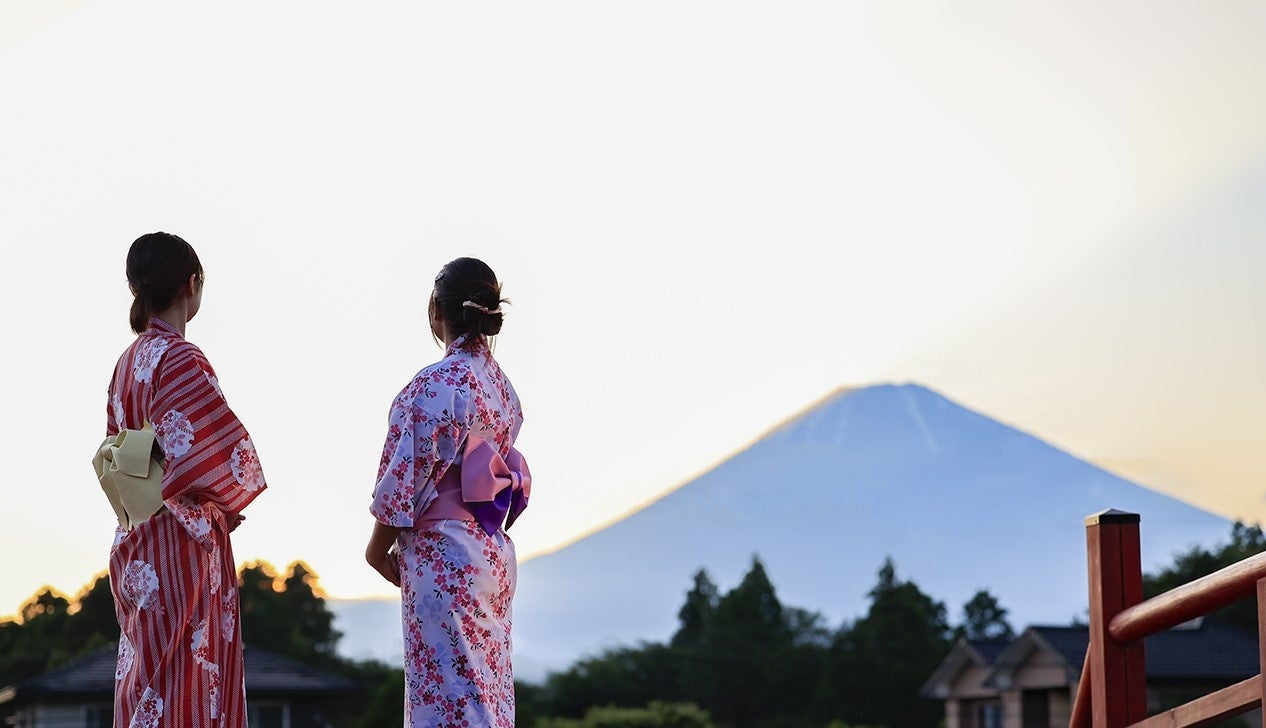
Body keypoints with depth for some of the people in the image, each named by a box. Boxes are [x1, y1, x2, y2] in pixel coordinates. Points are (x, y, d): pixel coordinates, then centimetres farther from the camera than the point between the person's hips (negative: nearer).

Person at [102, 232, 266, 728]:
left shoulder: (127, 362, 12)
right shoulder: (181, 360, -14)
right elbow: (209, 451, -20)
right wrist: (222, 506, -3)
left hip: (134, 546, 9)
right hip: (183, 543, -9)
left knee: (146, 683, 11)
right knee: (185, 686, -6)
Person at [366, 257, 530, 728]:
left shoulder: (434, 384, -13)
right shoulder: (502, 386, 11)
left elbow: (407, 476, -13)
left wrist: (378, 548, 0)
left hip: (443, 554, -8)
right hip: (495, 554, 8)